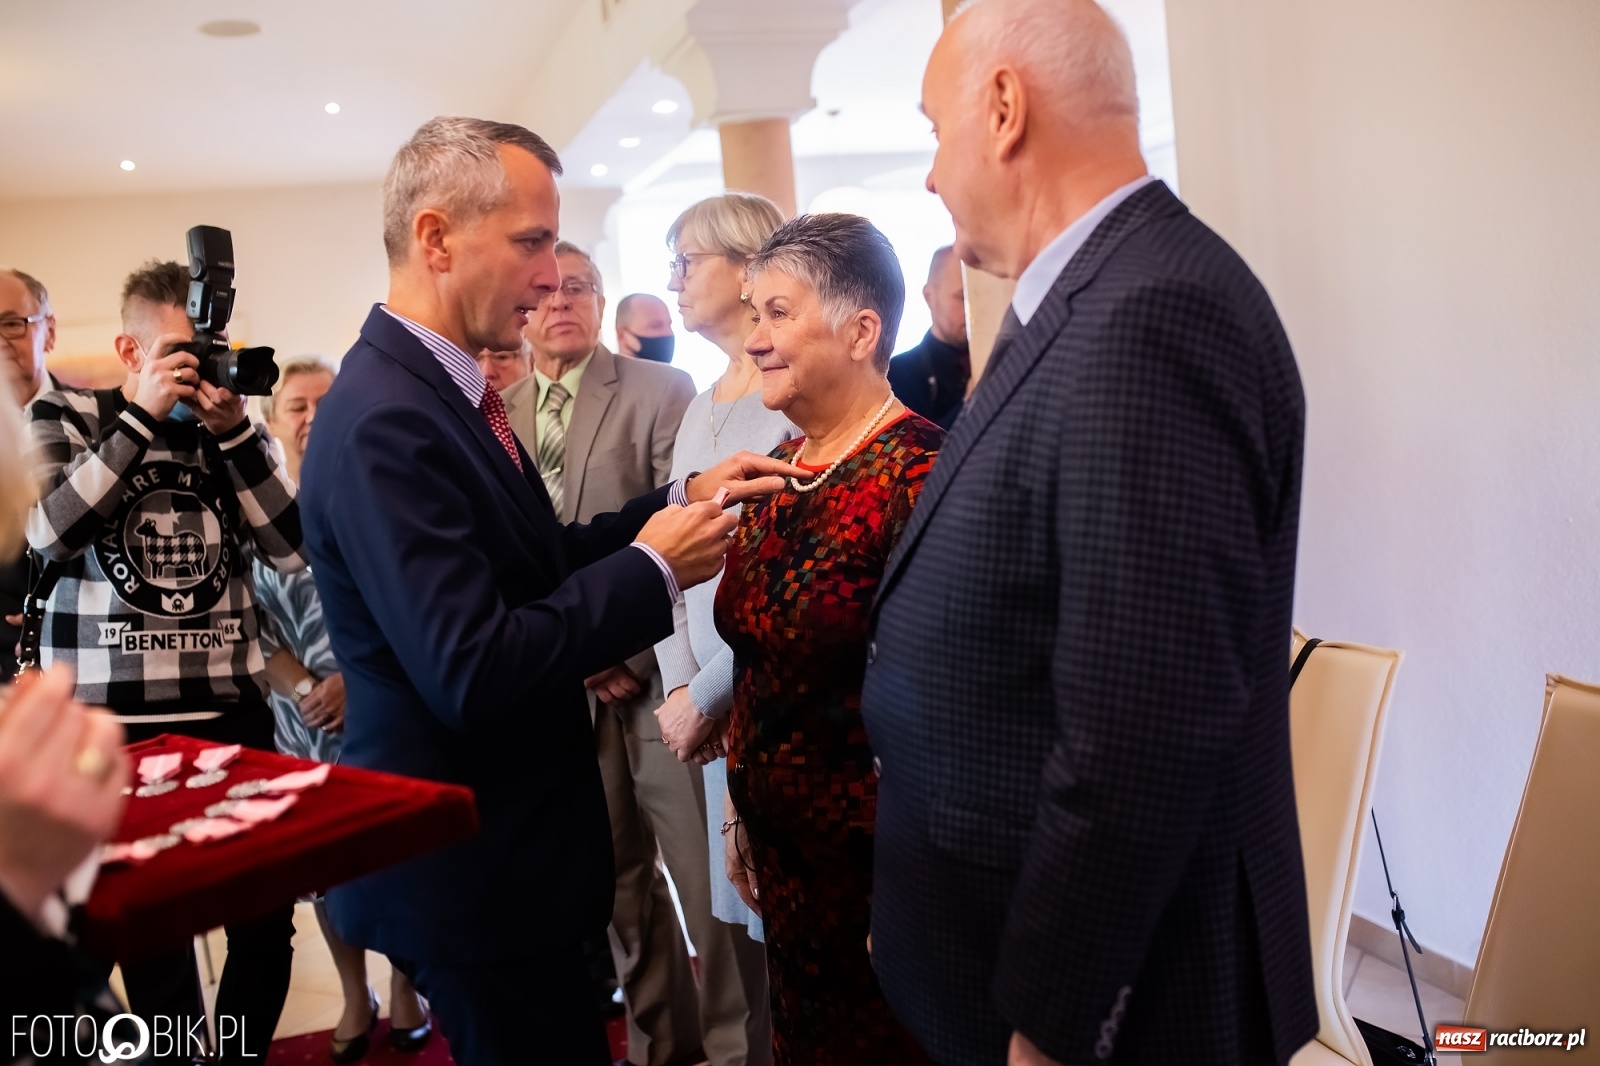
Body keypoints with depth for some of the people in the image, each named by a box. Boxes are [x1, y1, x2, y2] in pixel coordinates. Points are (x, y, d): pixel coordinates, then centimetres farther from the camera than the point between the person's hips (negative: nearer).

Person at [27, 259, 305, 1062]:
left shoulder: (230, 429, 9)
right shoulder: (64, 419, 2)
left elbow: (291, 549, -2)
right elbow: (49, 536, -14)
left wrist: (234, 431, -10)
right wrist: (144, 415, -15)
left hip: (234, 709, 3)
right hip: (116, 718, -2)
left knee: (267, 920, 6)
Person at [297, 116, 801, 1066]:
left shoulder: (436, 387, 5)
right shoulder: (383, 423, -24)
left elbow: (540, 561, 8)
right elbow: (473, 673, -29)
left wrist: (682, 499, -2)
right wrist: (653, 569, -19)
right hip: (471, 869, -9)